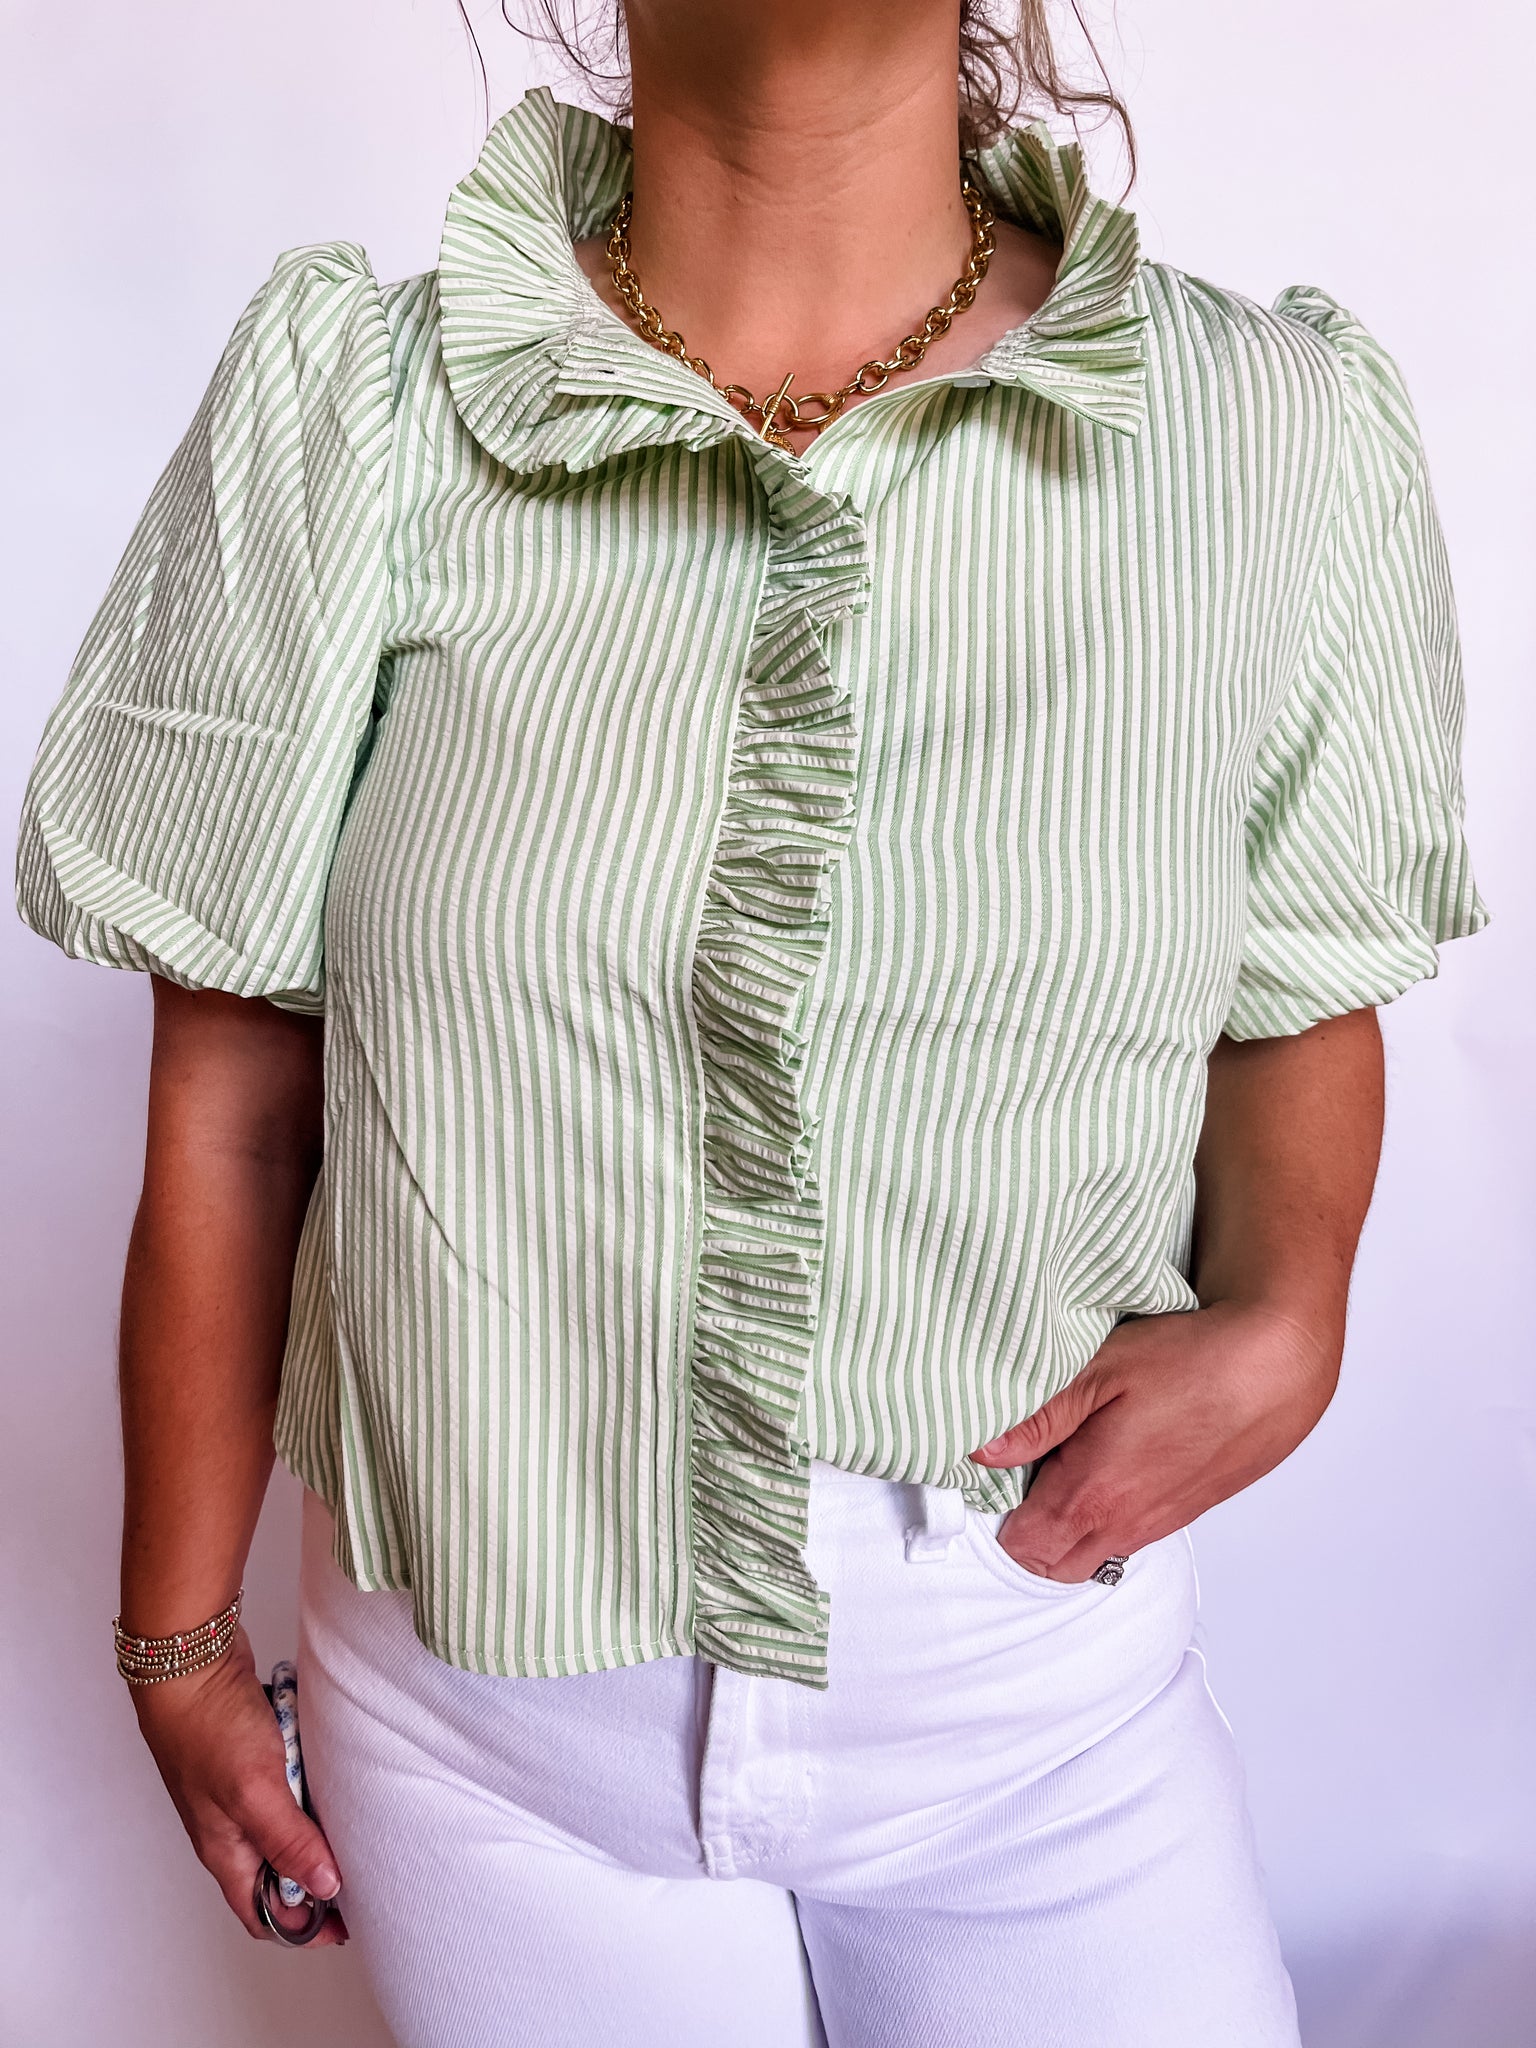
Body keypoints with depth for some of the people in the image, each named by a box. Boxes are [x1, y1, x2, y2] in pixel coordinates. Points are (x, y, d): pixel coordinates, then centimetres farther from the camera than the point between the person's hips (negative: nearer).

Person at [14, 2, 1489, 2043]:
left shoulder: (1290, 442, -9)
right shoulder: (344, 409, -11)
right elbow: (230, 1103, -5)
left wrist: (1282, 1322, -13)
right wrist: (182, 1635, 5)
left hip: (1039, 1696, 1)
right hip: (493, 1699, 0)